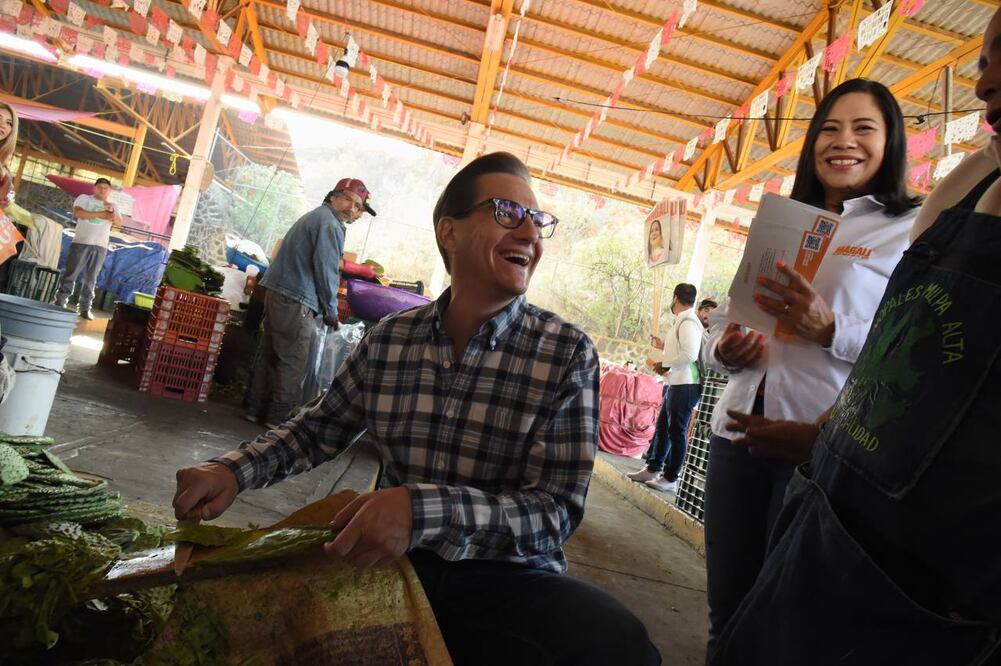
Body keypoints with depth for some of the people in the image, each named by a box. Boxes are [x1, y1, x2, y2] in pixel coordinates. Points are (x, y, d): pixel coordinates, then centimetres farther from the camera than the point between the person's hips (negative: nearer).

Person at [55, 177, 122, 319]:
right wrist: (99, 214, -18)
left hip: (100, 247, 2)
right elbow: (77, 213, -10)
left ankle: (85, 308, 8)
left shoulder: (113, 207, 16)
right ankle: (60, 303, 5)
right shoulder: (84, 198, 8)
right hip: (81, 243, -2)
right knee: (70, 274, -1)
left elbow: (119, 223, -1)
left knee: (90, 279, 5)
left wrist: (112, 212, -20)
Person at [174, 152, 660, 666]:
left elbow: (557, 509, -15)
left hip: (508, 580, -2)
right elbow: (318, 429, 14)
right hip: (395, 564, 3)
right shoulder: (388, 339, 0)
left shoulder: (568, 353, -9)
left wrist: (423, 508, -30)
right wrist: (233, 469, -5)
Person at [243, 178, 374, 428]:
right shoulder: (330, 224, -10)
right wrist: (331, 311, -6)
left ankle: (255, 408, 22)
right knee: (293, 361, -3)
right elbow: (325, 270, -15)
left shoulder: (315, 216, 22)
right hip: (295, 299, -10)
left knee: (269, 354, 14)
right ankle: (280, 417, 3)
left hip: (277, 292, 10)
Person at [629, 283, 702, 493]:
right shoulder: (681, 321, 16)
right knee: (663, 428, 16)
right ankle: (652, 469, 26)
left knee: (677, 431, -1)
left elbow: (690, 354, -24)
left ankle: (670, 479, 8)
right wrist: (663, 345, 23)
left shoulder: (688, 322, -14)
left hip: (684, 385, -10)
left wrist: (665, 364, -15)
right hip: (674, 383, 10)